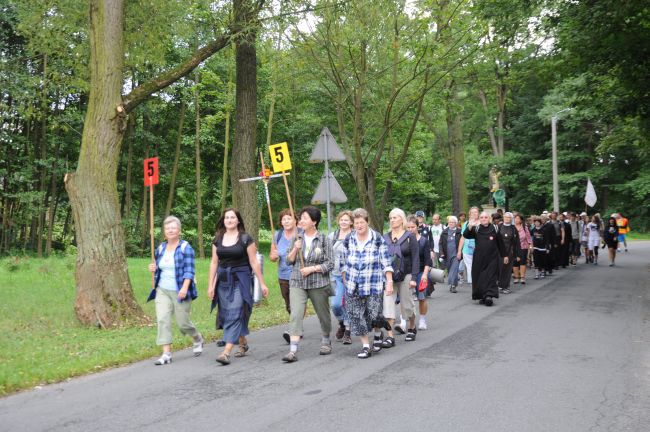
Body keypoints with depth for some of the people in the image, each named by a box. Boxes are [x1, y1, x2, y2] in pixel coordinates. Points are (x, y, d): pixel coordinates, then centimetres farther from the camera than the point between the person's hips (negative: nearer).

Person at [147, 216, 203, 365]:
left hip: (179, 292, -5)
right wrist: (153, 269, 1)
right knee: (162, 320, -9)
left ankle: (198, 339, 33)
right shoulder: (160, 248, 10)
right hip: (162, 291, 5)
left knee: (182, 323, 3)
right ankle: (166, 353, -5)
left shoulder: (186, 248, -7)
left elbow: (189, 270, -14)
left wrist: (185, 288, -26)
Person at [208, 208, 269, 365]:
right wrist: (210, 285, 6)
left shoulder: (245, 239, -3)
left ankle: (226, 352, -17)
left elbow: (254, 262, -2)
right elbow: (214, 263, 10)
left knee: (234, 314, -13)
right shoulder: (218, 239, 9)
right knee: (226, 315, 10)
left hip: (240, 281, -5)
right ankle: (243, 343, 31)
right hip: (223, 281, 5)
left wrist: (262, 283, -2)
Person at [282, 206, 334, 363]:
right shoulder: (297, 238, 6)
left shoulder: (323, 240, -4)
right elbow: (289, 261, 8)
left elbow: (330, 263, -5)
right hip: (297, 283, 2)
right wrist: (295, 249, -10)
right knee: (296, 314, -13)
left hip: (318, 284, -2)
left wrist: (312, 269, -15)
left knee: (323, 314, 13)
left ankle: (326, 341, 37)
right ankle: (293, 351, -17)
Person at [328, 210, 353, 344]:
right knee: (335, 304, -4)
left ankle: (347, 332, 13)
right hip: (336, 275, 3)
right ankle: (342, 323, 26)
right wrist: (329, 272, 10)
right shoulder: (332, 236, 10)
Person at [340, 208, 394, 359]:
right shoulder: (349, 240, 4)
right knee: (356, 316, 0)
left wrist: (389, 282, -9)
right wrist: (345, 281, 8)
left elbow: (386, 263, -5)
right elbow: (343, 263, 11)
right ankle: (365, 346, 10)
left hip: (374, 285, -3)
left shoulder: (378, 239, -5)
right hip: (353, 286, 3)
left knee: (374, 314, -4)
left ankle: (378, 334, 29)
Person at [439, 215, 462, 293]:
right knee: (449, 270, 11)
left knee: (454, 269, -13)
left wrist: (460, 253, -9)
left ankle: (453, 285, -16)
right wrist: (441, 253, -3)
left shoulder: (459, 232, 0)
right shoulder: (444, 232, 8)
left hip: (456, 255, -4)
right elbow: (441, 243, 8)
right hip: (447, 255, 4)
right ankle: (452, 285, 23)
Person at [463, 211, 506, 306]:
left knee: (490, 277, -8)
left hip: (492, 257, -2)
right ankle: (482, 296, 14)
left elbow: (500, 243, 9)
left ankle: (489, 295, -13)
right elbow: (465, 235, -11)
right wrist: (469, 227, -29)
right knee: (479, 277, 5)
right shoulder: (476, 229, 4)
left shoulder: (494, 228, 2)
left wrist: (504, 255, 10)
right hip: (479, 257, 2)